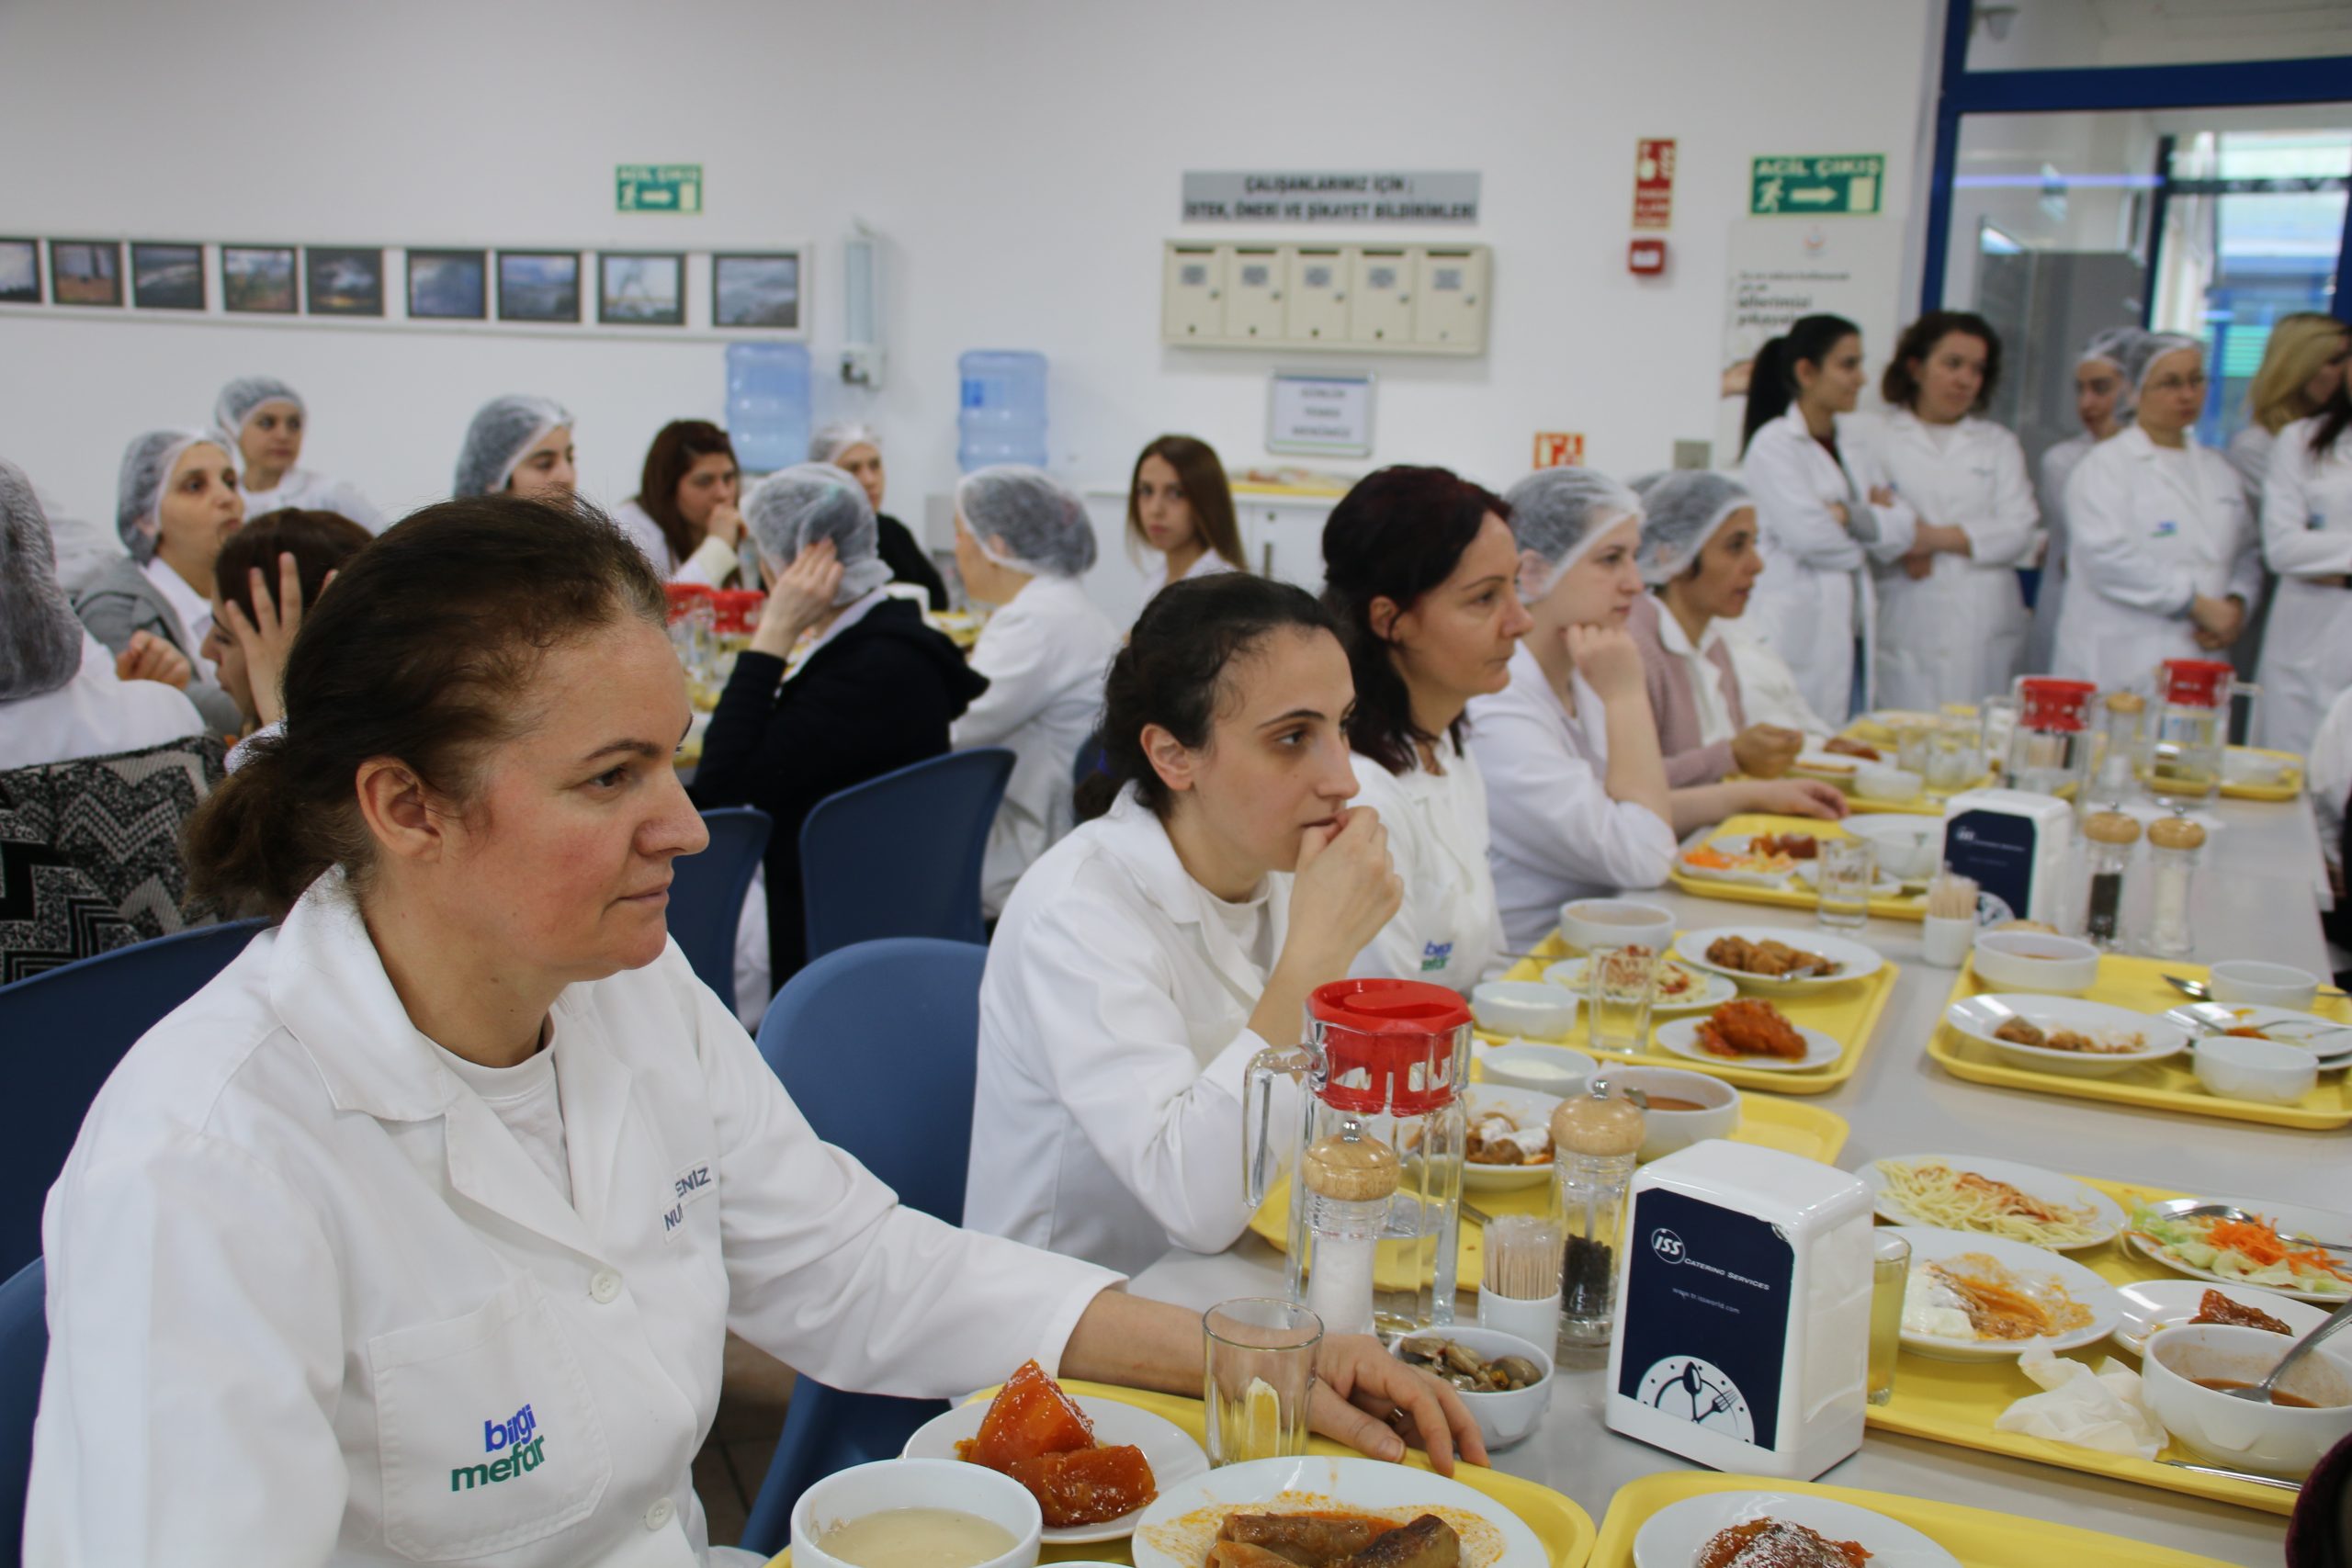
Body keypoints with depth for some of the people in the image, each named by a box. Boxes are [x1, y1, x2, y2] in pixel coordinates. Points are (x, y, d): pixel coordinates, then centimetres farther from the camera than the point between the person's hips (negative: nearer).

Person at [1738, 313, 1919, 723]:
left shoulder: (1857, 450, 16)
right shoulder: (1773, 445, -4)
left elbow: (1901, 535, 6)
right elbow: (1808, 535, -15)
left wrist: (1849, 515, -11)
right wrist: (1873, 520, 2)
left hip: (1854, 636, 7)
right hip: (1797, 638, -7)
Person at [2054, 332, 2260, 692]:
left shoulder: (2219, 470, 19)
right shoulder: (2106, 465, -1)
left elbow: (2246, 557, 20)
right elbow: (2108, 557, -14)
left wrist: (2236, 605, -2)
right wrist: (2199, 605, -13)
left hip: (2200, 659, 5)